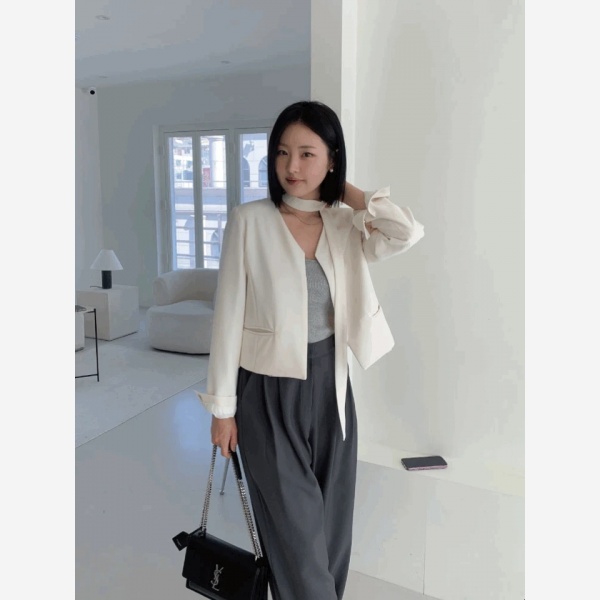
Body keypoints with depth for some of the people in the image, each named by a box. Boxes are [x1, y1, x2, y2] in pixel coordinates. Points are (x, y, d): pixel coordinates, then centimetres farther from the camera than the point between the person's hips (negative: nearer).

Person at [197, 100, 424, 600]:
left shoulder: (345, 225, 0)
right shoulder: (250, 221, -10)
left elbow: (409, 233, -20)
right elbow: (229, 316, -8)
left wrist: (347, 192, -9)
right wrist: (222, 406, -5)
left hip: (329, 385, 4)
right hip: (268, 390, -3)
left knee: (332, 522, 18)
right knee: (297, 529, 7)